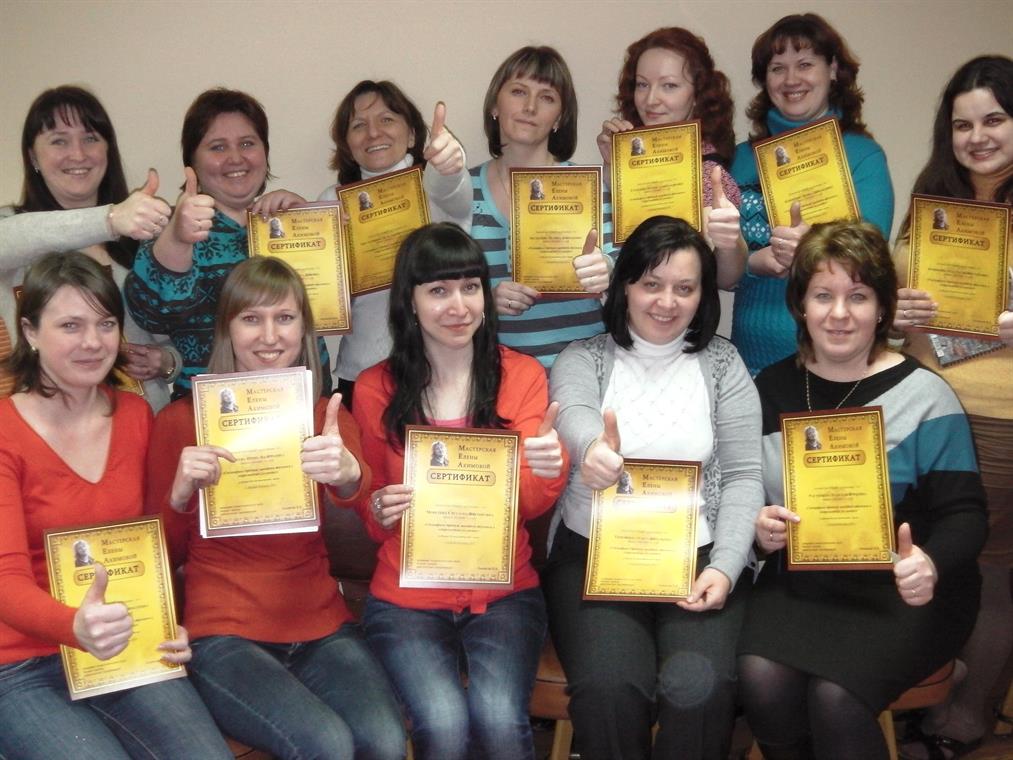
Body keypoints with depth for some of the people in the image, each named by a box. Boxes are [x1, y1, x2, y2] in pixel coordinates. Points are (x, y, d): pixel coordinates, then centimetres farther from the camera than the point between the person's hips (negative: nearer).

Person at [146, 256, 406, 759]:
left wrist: (348, 476, -34)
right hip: (222, 636, -2)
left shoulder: (328, 418, 7)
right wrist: (180, 494, -15)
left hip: (322, 628, 3)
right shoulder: (181, 420, 1)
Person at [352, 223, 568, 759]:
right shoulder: (375, 389, 1)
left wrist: (546, 469, -29)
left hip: (503, 593, 0)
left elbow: (530, 505, -7)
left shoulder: (522, 375, 2)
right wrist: (380, 512, -13)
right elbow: (367, 515, 10)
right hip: (405, 599, 0)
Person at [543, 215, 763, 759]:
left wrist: (725, 567, -12)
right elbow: (571, 412, -19)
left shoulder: (722, 362, 10)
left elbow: (743, 476, 5)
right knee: (608, 687, -28)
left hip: (698, 557, 1)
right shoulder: (583, 358, 6)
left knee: (700, 688, -26)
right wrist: (591, 446, -45)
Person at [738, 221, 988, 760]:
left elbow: (963, 512, -6)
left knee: (835, 696, -28)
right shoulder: (770, 389, 7)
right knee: (760, 678, -25)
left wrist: (932, 565, -27)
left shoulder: (924, 395, -4)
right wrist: (758, 528, -12)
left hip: (898, 593, -3)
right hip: (798, 581, 3)